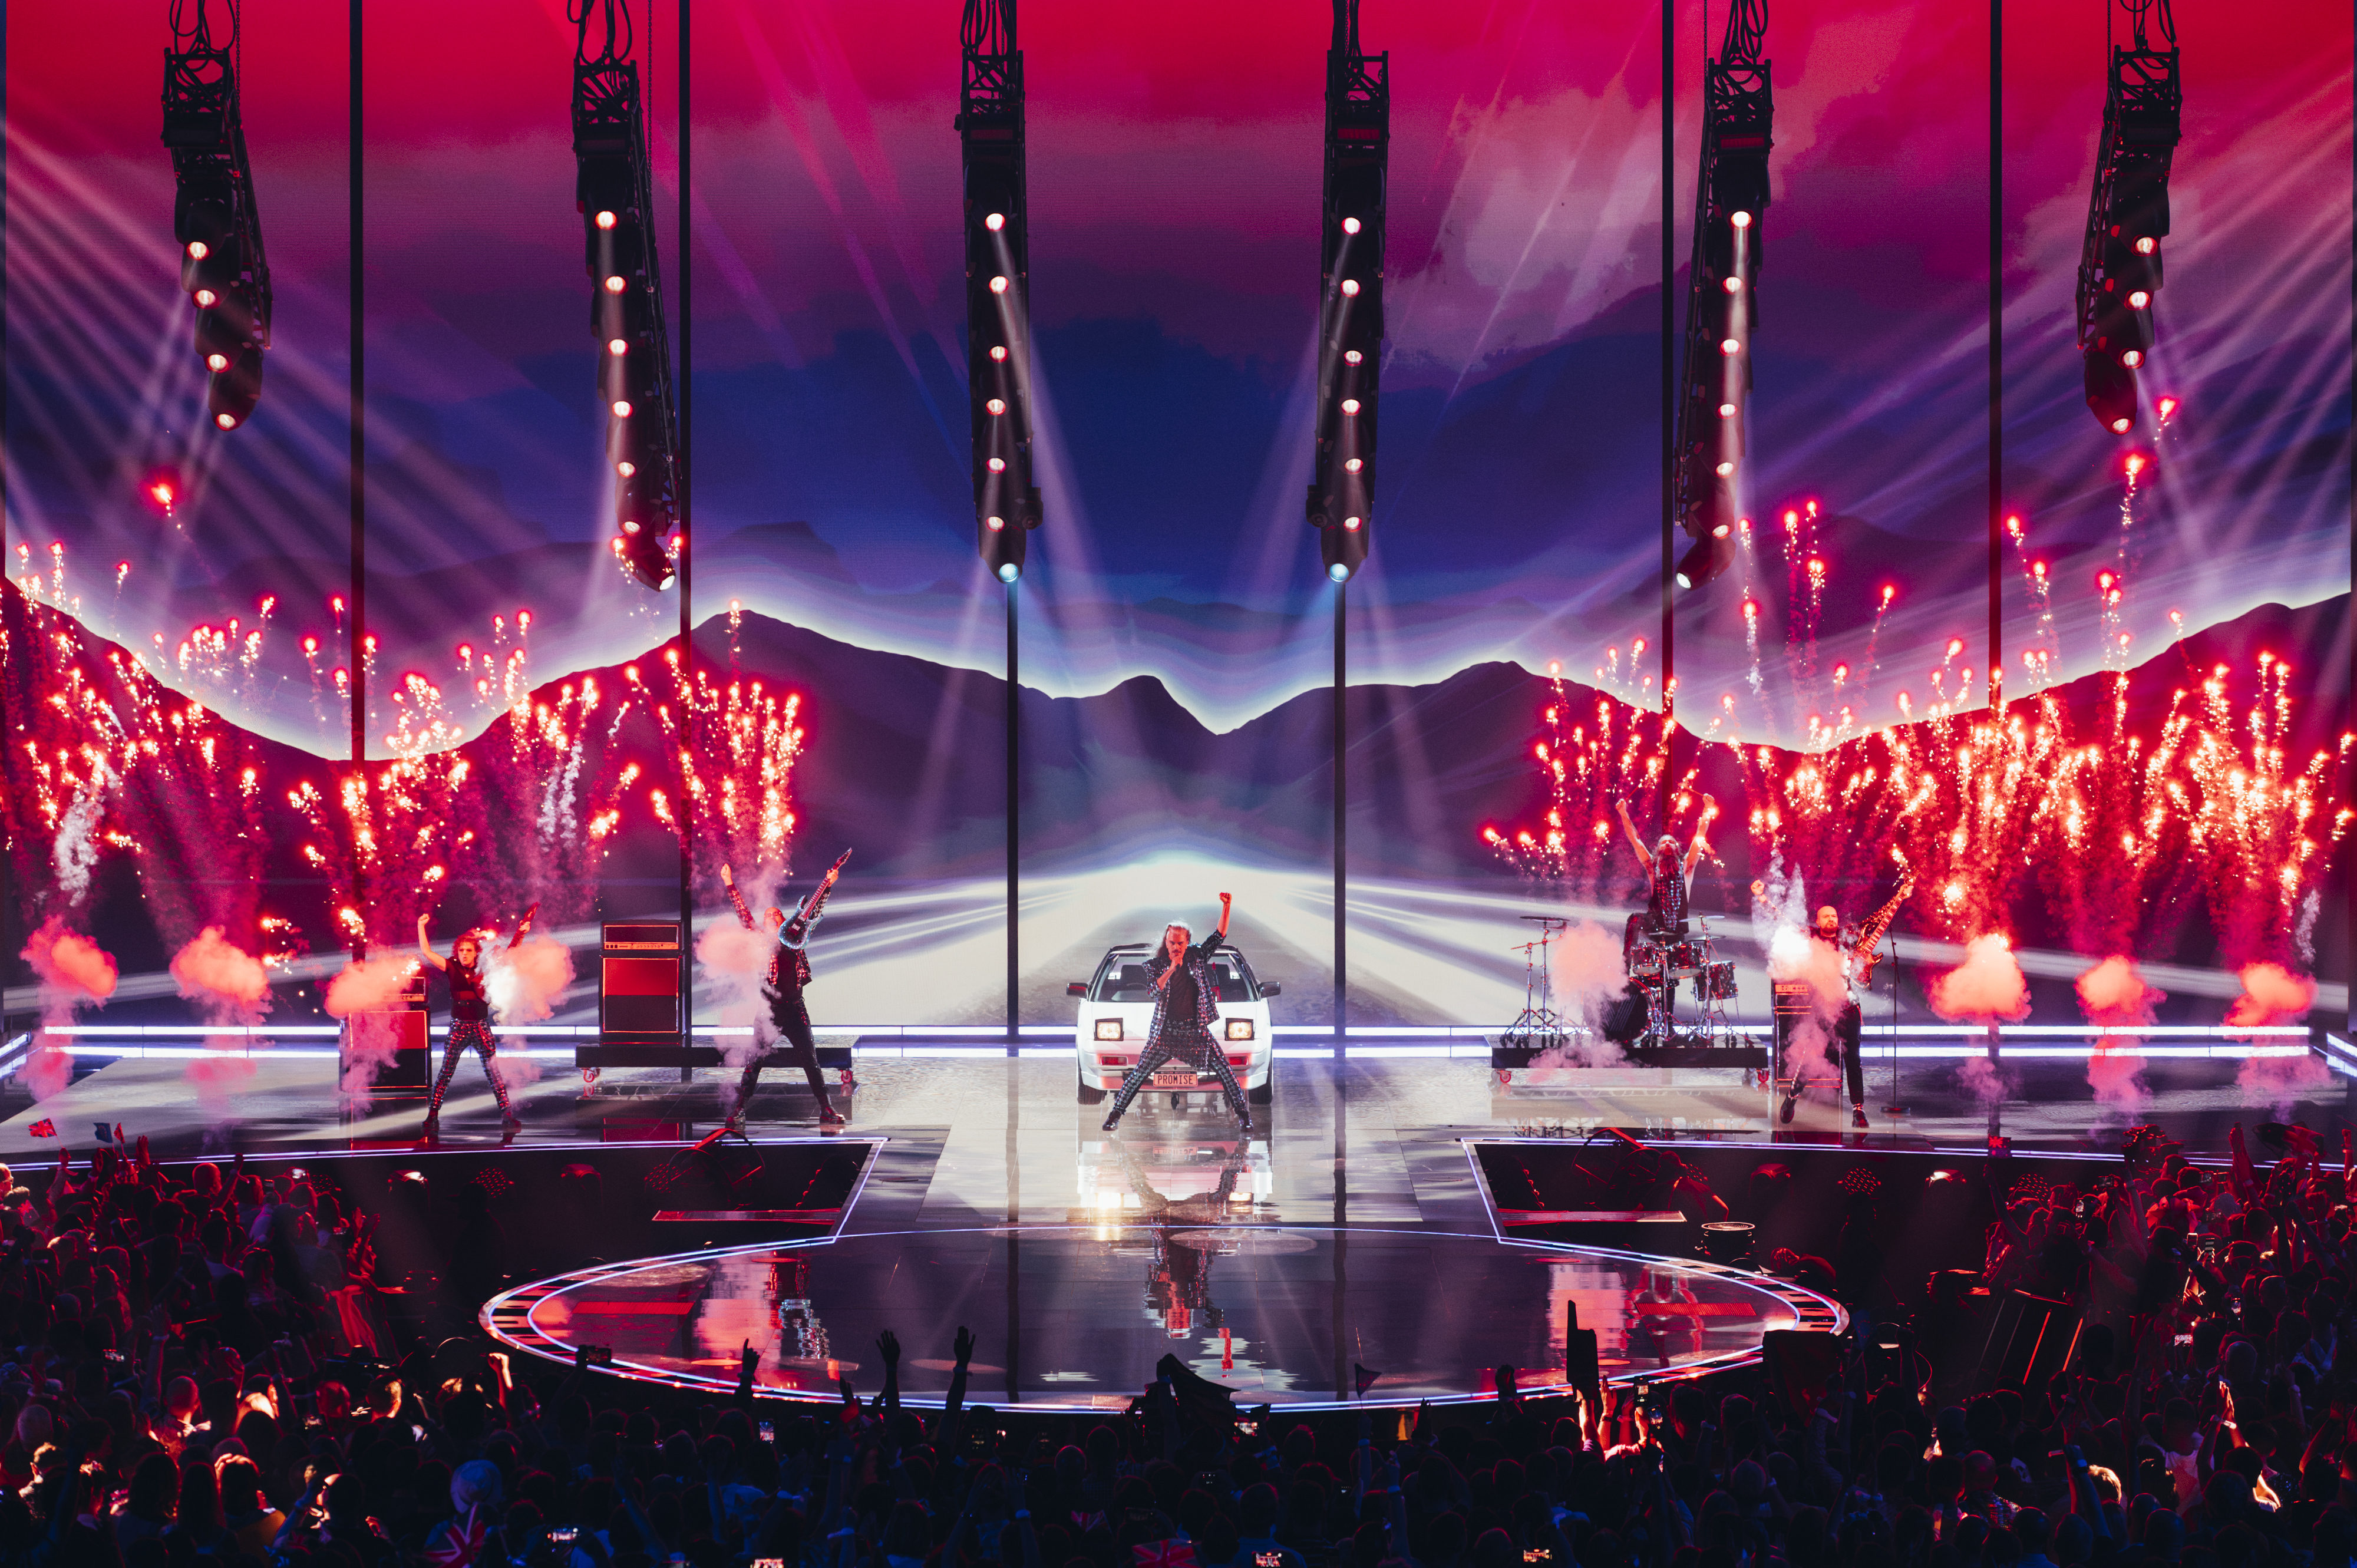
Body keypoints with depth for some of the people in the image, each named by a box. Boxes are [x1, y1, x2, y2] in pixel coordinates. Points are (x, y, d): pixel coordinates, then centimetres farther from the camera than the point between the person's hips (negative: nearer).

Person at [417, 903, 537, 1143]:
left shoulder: (484, 969, 4)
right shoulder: (452, 968, 3)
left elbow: (508, 954, 10)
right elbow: (427, 953, 2)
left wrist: (521, 933, 3)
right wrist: (421, 927, 1)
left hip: (481, 1027, 1)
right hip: (458, 1027, -1)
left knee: (494, 1073, -2)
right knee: (445, 1073, -1)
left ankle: (507, 1116, -1)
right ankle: (432, 1117, 3)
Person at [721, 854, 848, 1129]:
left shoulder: (794, 939, 13)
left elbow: (812, 913, 13)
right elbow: (743, 914, 6)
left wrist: (827, 884, 9)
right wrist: (730, 885, 3)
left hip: (795, 1009, 2)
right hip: (768, 1010, -2)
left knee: (811, 1062, 5)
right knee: (754, 1062, -5)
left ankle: (826, 1111, 11)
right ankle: (737, 1112, -2)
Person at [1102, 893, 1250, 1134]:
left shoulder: (1196, 957, 4)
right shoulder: (1155, 965, 1)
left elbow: (1219, 937, 0)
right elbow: (1156, 990, -14)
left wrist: (1226, 908, -12)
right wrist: (1172, 968, -25)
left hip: (1196, 1029, 1)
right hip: (1166, 1030, -1)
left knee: (1225, 1069, -4)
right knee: (1139, 1073, -2)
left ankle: (1242, 1113, 5)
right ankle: (1116, 1113, 7)